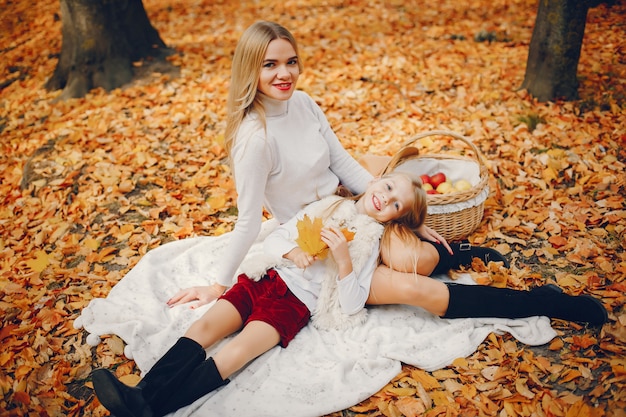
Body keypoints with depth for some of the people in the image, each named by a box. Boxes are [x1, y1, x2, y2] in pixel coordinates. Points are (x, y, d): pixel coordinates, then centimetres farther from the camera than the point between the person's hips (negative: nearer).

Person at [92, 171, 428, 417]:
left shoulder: (370, 242, 5)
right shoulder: (329, 206, 15)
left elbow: (353, 304, -5)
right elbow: (273, 238, 12)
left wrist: (343, 258, -17)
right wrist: (292, 251, -10)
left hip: (296, 303, -4)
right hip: (267, 279, 5)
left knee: (234, 354, -25)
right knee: (204, 326, -17)